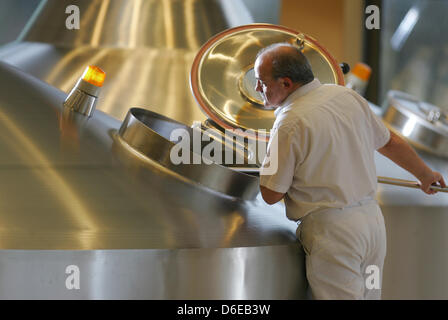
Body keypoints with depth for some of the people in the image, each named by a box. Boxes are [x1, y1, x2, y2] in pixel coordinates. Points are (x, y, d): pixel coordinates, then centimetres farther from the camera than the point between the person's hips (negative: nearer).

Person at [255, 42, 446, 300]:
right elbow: (390, 142, 16)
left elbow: (271, 195, -11)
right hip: (373, 219, 8)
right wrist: (426, 174, 31)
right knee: (369, 295, 16)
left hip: (332, 231, -8)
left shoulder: (290, 123, -17)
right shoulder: (347, 95, 5)